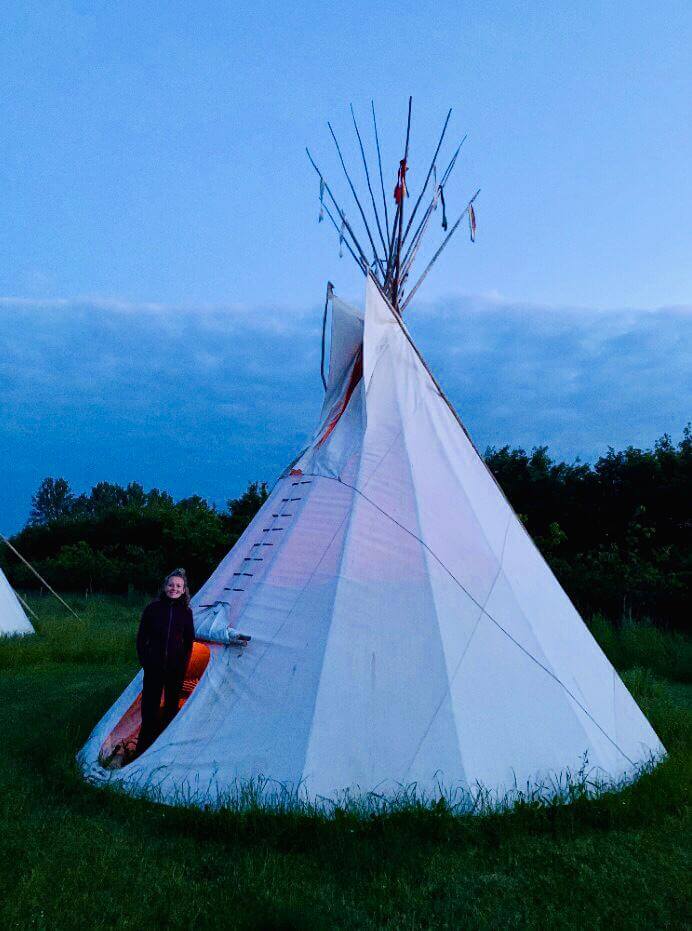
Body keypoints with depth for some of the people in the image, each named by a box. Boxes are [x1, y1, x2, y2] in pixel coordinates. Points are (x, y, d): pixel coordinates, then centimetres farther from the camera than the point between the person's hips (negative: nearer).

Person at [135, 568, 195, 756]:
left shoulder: (186, 612, 1)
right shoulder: (153, 608, -3)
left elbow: (189, 641, 7)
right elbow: (141, 637, 2)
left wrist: (184, 663, 0)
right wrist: (144, 661, -2)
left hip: (176, 668, 1)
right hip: (154, 668, -1)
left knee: (172, 706, 10)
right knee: (150, 707, 0)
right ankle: (143, 749, 12)